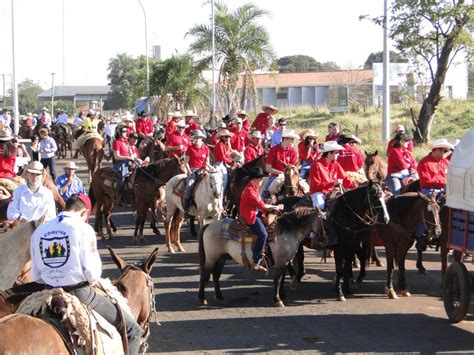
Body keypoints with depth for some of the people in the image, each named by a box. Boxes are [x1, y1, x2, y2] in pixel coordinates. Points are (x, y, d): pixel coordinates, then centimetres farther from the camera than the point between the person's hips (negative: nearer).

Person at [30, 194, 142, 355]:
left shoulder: (39, 231, 5)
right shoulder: (83, 228, -10)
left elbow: (36, 276, 6)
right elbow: (92, 273, -13)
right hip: (81, 295, -6)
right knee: (133, 330, 3)